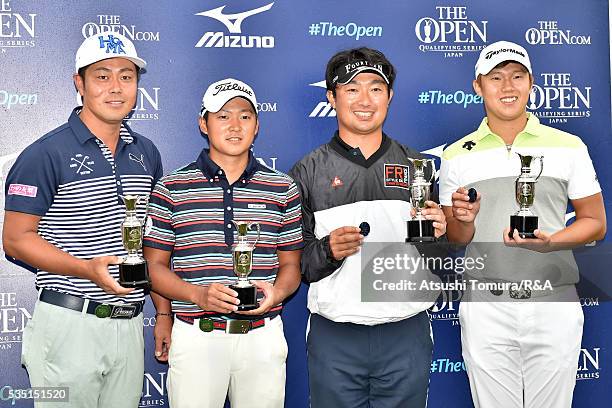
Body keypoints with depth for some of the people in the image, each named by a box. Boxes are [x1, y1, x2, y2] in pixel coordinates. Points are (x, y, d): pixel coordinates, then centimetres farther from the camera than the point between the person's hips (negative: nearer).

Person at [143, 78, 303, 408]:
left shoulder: (283, 189, 6)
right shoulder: (171, 188, 2)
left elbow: (291, 265, 10)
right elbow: (155, 265, 2)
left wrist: (276, 293, -11)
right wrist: (198, 294, -15)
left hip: (262, 336, 2)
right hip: (196, 337, -1)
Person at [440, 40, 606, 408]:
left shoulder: (569, 146, 3)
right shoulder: (457, 156, 4)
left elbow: (595, 222, 6)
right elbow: (453, 241, 10)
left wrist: (548, 242, -13)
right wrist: (464, 221, -14)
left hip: (554, 304, 0)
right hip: (485, 306, 0)